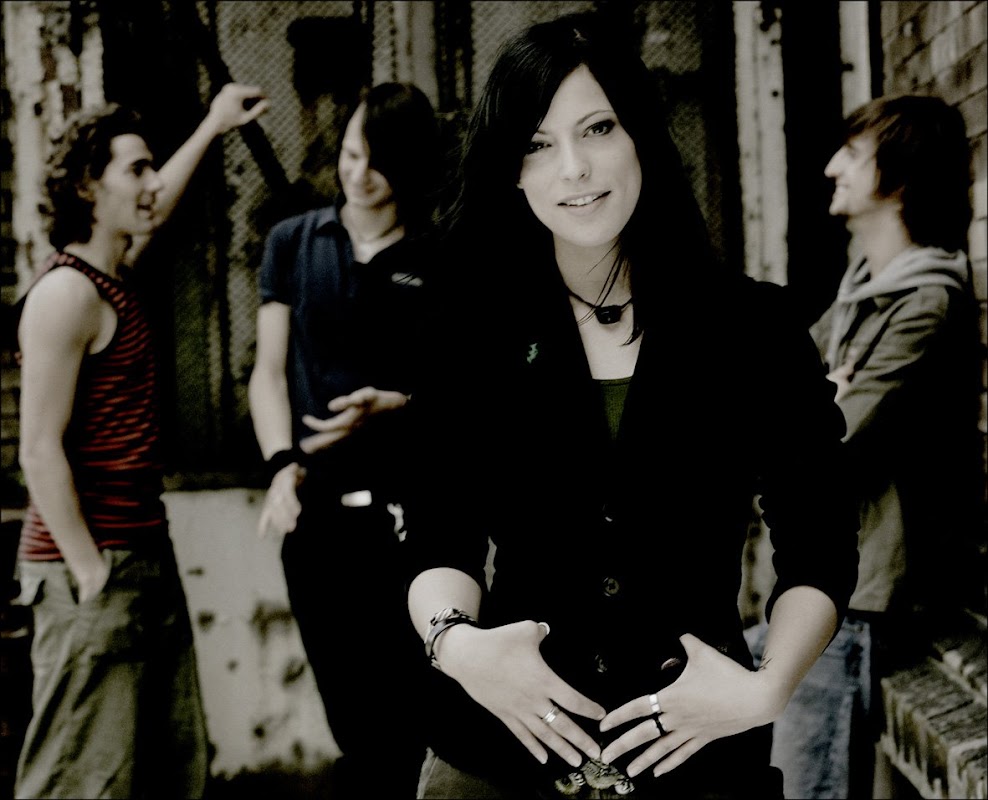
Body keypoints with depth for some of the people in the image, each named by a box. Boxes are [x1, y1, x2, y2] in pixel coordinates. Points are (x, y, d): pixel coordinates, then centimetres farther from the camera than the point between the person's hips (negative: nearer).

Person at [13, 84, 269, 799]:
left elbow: (152, 211, 38)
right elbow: (41, 451, -18)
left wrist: (213, 128, 48)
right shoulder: (68, 292, -13)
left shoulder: (112, 276, 14)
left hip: (147, 555, 10)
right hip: (95, 567, -10)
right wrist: (91, 578, -19)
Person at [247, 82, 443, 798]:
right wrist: (283, 466, -8)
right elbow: (270, 370, 7)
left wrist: (390, 406, -15)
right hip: (315, 507, 2)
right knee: (352, 721, 7)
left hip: (406, 511, -2)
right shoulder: (294, 242, 10)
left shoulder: (440, 259, 3)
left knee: (400, 718, -3)